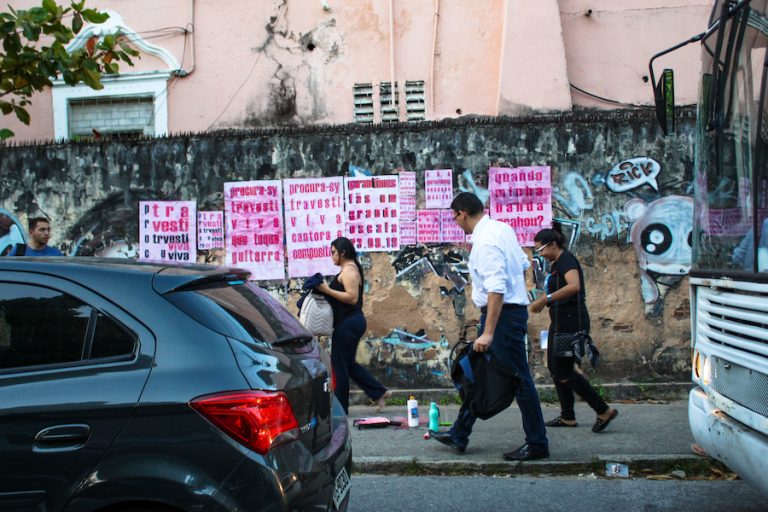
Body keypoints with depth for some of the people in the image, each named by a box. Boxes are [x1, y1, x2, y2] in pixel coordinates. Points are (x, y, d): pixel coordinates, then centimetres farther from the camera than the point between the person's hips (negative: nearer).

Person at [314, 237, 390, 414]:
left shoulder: (348, 270, -14)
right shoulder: (350, 269, 18)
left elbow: (352, 297, -22)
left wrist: (327, 290, -21)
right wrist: (326, 289, 11)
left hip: (348, 324, -11)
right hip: (352, 321, 11)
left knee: (339, 365, -2)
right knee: (349, 364, 16)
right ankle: (379, 392, 16)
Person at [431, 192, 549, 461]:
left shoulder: (486, 241, -21)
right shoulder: (501, 228, 9)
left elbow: (496, 289, -28)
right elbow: (521, 266, 17)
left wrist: (488, 332, -29)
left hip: (503, 314, -11)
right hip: (514, 306, 11)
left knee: (519, 379, -3)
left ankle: (537, 445, 6)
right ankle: (459, 435, 24)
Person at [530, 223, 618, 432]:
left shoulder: (566, 259, -13)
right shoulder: (555, 264, 16)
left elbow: (574, 286, -31)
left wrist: (545, 299, -31)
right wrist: (542, 302, 8)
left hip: (572, 321, -10)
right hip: (561, 321, 10)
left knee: (563, 371, -9)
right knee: (555, 368, 11)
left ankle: (604, 411, -4)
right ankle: (567, 416, 17)